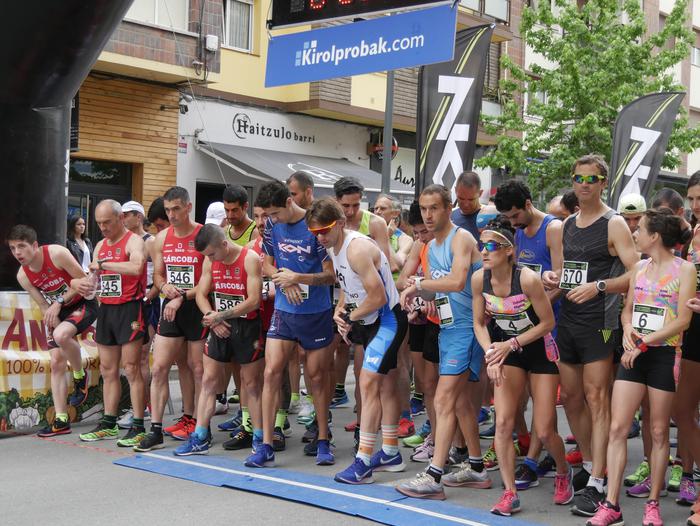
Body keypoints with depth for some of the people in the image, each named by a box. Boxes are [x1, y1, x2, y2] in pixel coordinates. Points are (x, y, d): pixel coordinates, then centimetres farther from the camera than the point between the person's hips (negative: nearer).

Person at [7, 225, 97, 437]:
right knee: (57, 362, -1)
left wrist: (59, 302, -21)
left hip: (83, 303, -6)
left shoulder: (57, 253, -24)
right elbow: (43, 305, -2)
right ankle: (61, 420, 5)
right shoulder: (23, 276, -8)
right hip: (58, 311, 6)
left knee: (61, 335, -35)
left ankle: (80, 376, -6)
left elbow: (82, 280, -17)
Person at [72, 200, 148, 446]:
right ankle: (108, 424, 20)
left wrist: (104, 264, -23)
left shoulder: (134, 241, -9)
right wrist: (83, 283, -5)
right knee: (108, 370, 12)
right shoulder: (100, 245, 16)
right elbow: (94, 277, 18)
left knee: (131, 369, -7)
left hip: (129, 308, -8)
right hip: (106, 309, 8)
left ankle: (138, 427, -3)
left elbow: (136, 267, -30)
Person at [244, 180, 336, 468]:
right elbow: (267, 264, 10)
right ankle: (265, 446, 1)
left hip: (317, 313, -3)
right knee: (271, 372, -4)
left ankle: (323, 440, 23)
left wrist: (298, 278, -25)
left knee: (318, 376, 7)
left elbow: (331, 274, -12)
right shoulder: (272, 226, 0)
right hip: (283, 311, 4)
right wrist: (284, 280, -10)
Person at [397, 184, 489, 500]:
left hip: (466, 328, -9)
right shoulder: (432, 247, 15)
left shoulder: (461, 238, -12)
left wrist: (419, 284, -19)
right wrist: (420, 292, -5)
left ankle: (433, 477, -12)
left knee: (444, 400, -13)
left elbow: (457, 282, -27)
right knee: (462, 401, 15)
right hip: (447, 328, 9)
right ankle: (476, 469, 26)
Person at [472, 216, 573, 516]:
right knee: (503, 423, -10)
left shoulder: (528, 279, -27)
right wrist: (491, 353, -17)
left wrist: (511, 344, -19)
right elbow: (479, 323, -1)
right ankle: (510, 494, 0)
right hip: (507, 351, 4)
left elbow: (548, 322, -16)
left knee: (544, 432, 0)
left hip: (540, 351, -3)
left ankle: (564, 472, 32)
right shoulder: (479, 279, -13)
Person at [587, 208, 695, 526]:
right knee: (617, 428, -3)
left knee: (659, 431, 5)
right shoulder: (639, 267, 11)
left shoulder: (684, 269, -5)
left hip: (664, 354, -5)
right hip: (634, 355, 5)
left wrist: (644, 342, -16)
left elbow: (683, 320, -12)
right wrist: (628, 331, -6)